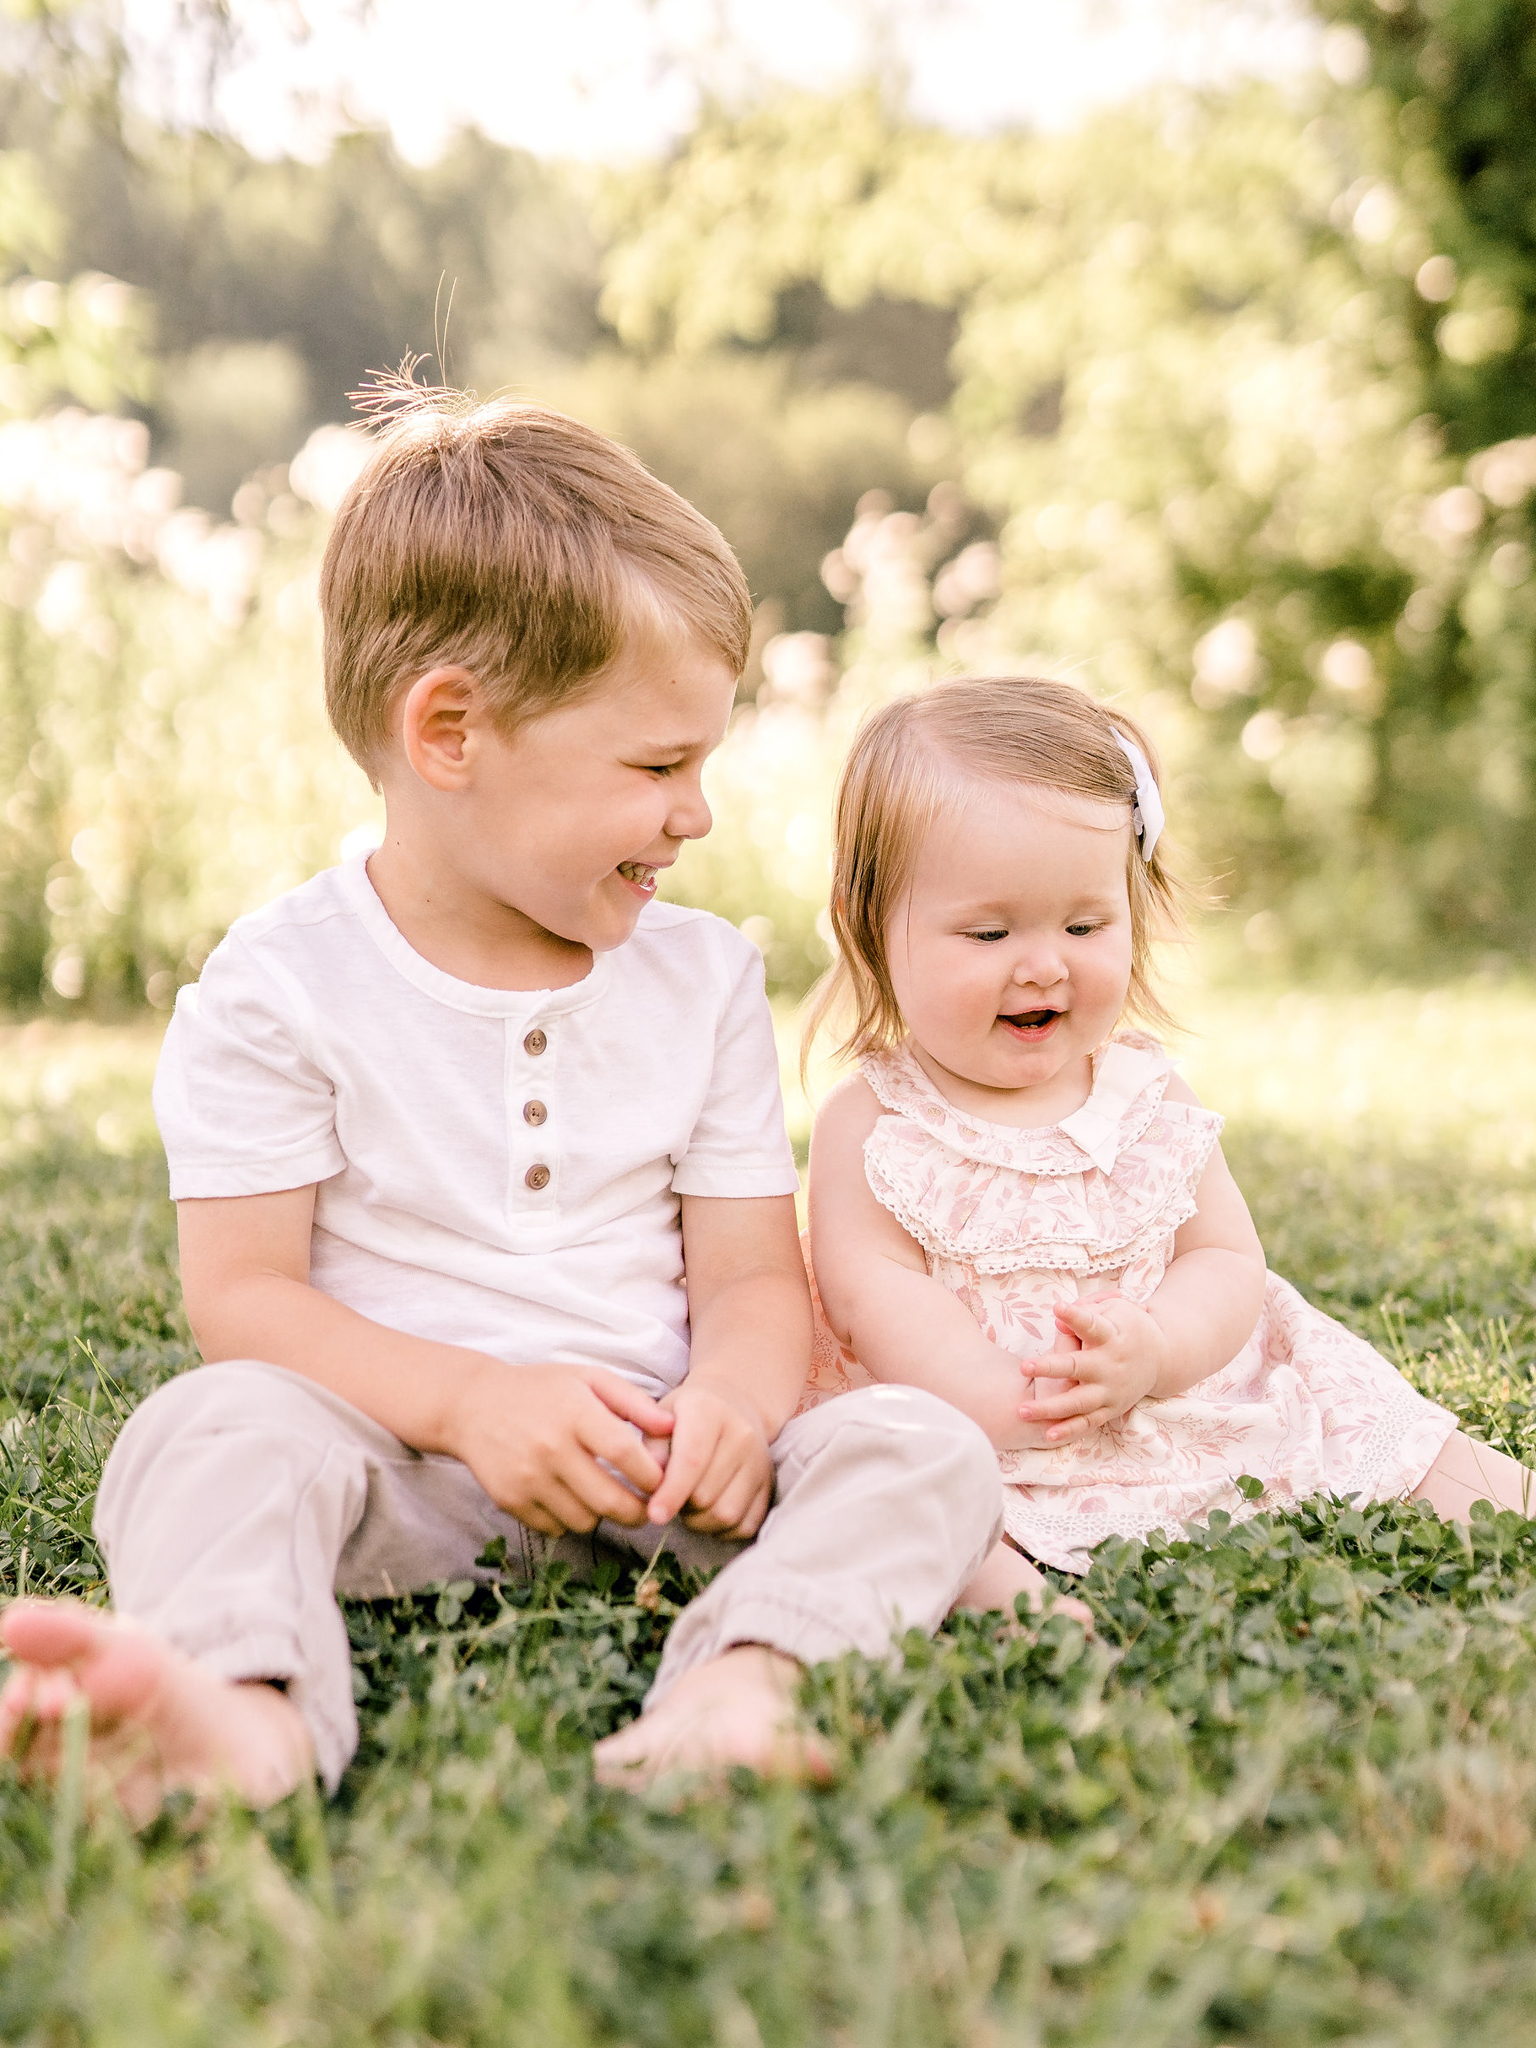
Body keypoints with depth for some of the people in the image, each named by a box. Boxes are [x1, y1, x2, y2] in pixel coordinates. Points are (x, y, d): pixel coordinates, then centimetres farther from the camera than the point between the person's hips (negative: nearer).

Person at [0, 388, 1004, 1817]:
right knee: (216, 1424, -31)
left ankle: (734, 1685, -50)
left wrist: (734, 1401, -19)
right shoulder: (280, 986, -3)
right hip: (399, 1454, -2)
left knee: (923, 1446, -22)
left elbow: (752, 1274, 5)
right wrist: (470, 1398, -23)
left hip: (646, 1468, 3)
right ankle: (252, 1713, -58)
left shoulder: (705, 975, 8)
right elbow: (242, 1293, -7)